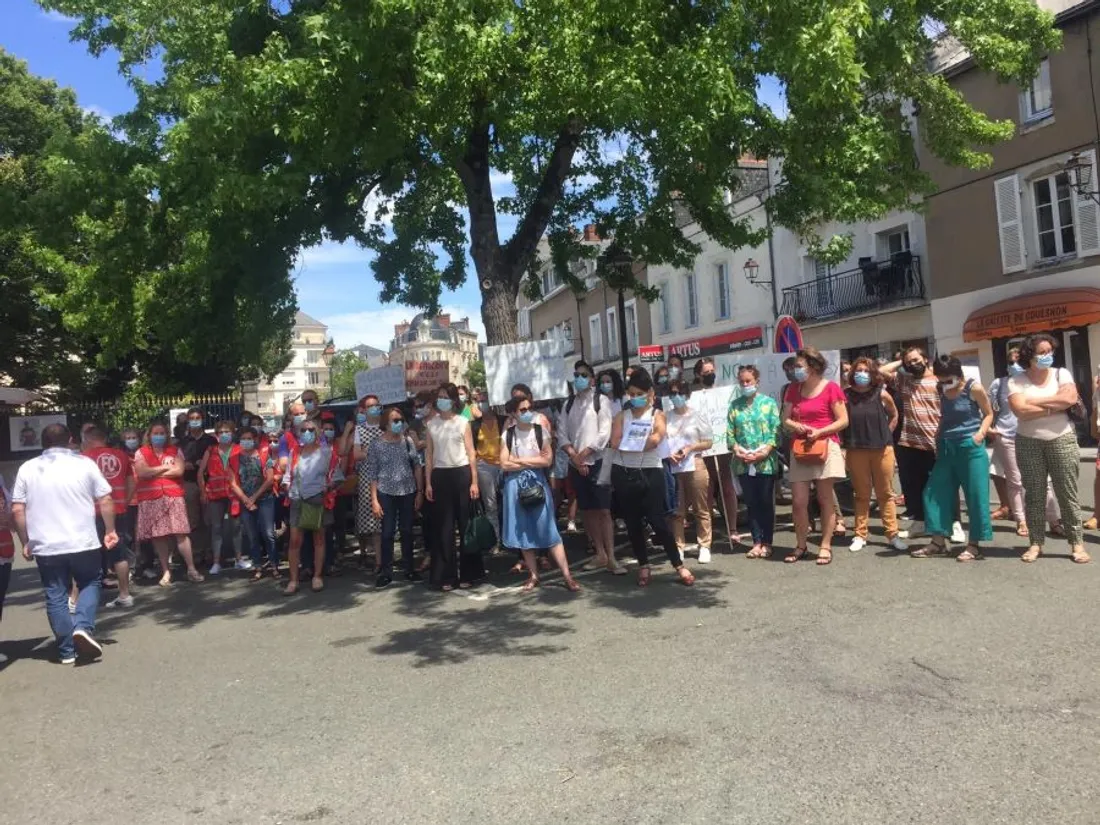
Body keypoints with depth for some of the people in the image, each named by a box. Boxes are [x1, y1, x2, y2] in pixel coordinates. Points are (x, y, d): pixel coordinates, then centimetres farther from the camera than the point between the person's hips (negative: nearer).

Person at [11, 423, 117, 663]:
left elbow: (17, 510, 3)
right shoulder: (85, 463, -1)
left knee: (56, 596, 10)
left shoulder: (27, 469, 5)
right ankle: (83, 627, -5)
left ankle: (67, 650, 14)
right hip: (83, 542, -2)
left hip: (45, 546, 2)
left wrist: (25, 542, 12)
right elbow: (105, 501, -2)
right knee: (90, 584, 17)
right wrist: (110, 530, 9)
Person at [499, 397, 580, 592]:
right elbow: (505, 464, -7)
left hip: (537, 483, -1)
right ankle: (533, 575, 18)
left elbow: (548, 460, -9)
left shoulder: (540, 431, 0)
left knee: (548, 529, -3)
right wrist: (533, 462, -8)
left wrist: (520, 460, -8)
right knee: (523, 531, 7)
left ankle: (567, 576, -1)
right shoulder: (507, 435, 2)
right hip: (515, 486, 2)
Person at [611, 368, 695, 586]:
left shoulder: (657, 415, 3)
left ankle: (679, 565, 8)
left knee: (657, 520, -5)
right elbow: (615, 443, -7)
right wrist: (642, 442, -8)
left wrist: (629, 444, -8)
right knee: (632, 523, 9)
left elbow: (656, 440, -16)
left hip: (650, 472, -3)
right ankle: (643, 566, 23)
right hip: (623, 473, 3)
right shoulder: (621, 416, 8)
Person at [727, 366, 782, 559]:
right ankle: (757, 542, 15)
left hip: (766, 461, -2)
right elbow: (730, 433, 5)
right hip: (743, 463, 3)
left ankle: (767, 543, 13)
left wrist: (764, 451, -16)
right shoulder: (735, 405, 10)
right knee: (751, 503, 7)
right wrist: (737, 449, -11)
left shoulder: (769, 402, 2)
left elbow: (776, 431, -5)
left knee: (766, 503, 4)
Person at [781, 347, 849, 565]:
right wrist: (795, 426, -9)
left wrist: (819, 432, -16)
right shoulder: (794, 390, 11)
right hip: (799, 449, 4)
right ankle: (800, 546, 15)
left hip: (825, 447, -4)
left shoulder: (830, 388, -3)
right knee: (798, 501, 3)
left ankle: (825, 546, 10)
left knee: (825, 500, 2)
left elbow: (843, 420, -5)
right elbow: (785, 420, 13)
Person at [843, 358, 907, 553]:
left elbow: (894, 415, 13)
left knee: (886, 494, 6)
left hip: (882, 449, 0)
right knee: (861, 495, 8)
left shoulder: (881, 394, 0)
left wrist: (885, 435, 5)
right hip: (856, 451, 0)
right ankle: (860, 535, 14)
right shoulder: (846, 395, -1)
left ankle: (892, 534, 13)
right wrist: (845, 445, -4)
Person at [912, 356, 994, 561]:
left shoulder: (974, 388, -9)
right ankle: (938, 542, 12)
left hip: (970, 447, -6)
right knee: (935, 492, 4)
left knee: (975, 495, -1)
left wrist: (981, 433, -15)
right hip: (947, 447, 6)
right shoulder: (940, 390, 6)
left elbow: (988, 414, 0)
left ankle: (974, 545, 8)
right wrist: (938, 437, 9)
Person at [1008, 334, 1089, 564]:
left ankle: (1077, 543, 10)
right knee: (1034, 495, 5)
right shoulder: (1016, 382, -1)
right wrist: (1055, 407, -12)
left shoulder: (1061, 374, 4)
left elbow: (1070, 398, -14)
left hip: (1062, 440, 1)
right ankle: (1036, 543, 11)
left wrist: (1035, 401, -11)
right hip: (1029, 443, 0)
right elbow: (1020, 410, -16)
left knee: (1067, 494, 3)